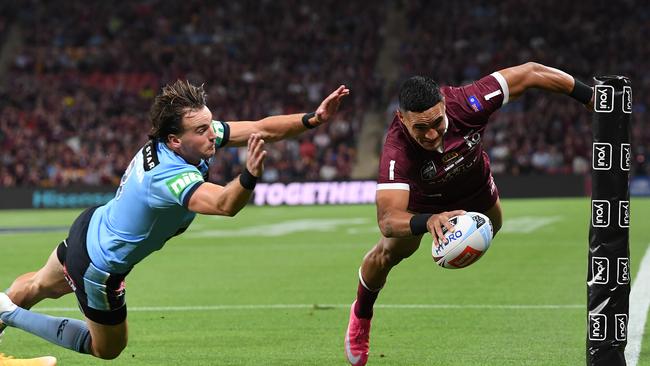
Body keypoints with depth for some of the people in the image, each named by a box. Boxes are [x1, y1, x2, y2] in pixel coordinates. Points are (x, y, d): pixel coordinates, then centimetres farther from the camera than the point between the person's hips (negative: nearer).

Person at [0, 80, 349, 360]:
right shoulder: (169, 176, -41)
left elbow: (262, 129, -16)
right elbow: (225, 204, -60)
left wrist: (313, 118, -27)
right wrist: (250, 175, -78)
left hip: (92, 225, 8)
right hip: (99, 267, -8)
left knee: (42, 286, 36)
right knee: (107, 348, 17)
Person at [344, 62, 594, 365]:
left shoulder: (465, 104, -43)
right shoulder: (397, 151, -48)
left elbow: (528, 73, -32)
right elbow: (387, 218, -56)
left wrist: (588, 95, -26)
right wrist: (427, 221, -78)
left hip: (477, 188, 3)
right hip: (422, 199, -3)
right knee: (389, 253, -3)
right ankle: (361, 314, 29)